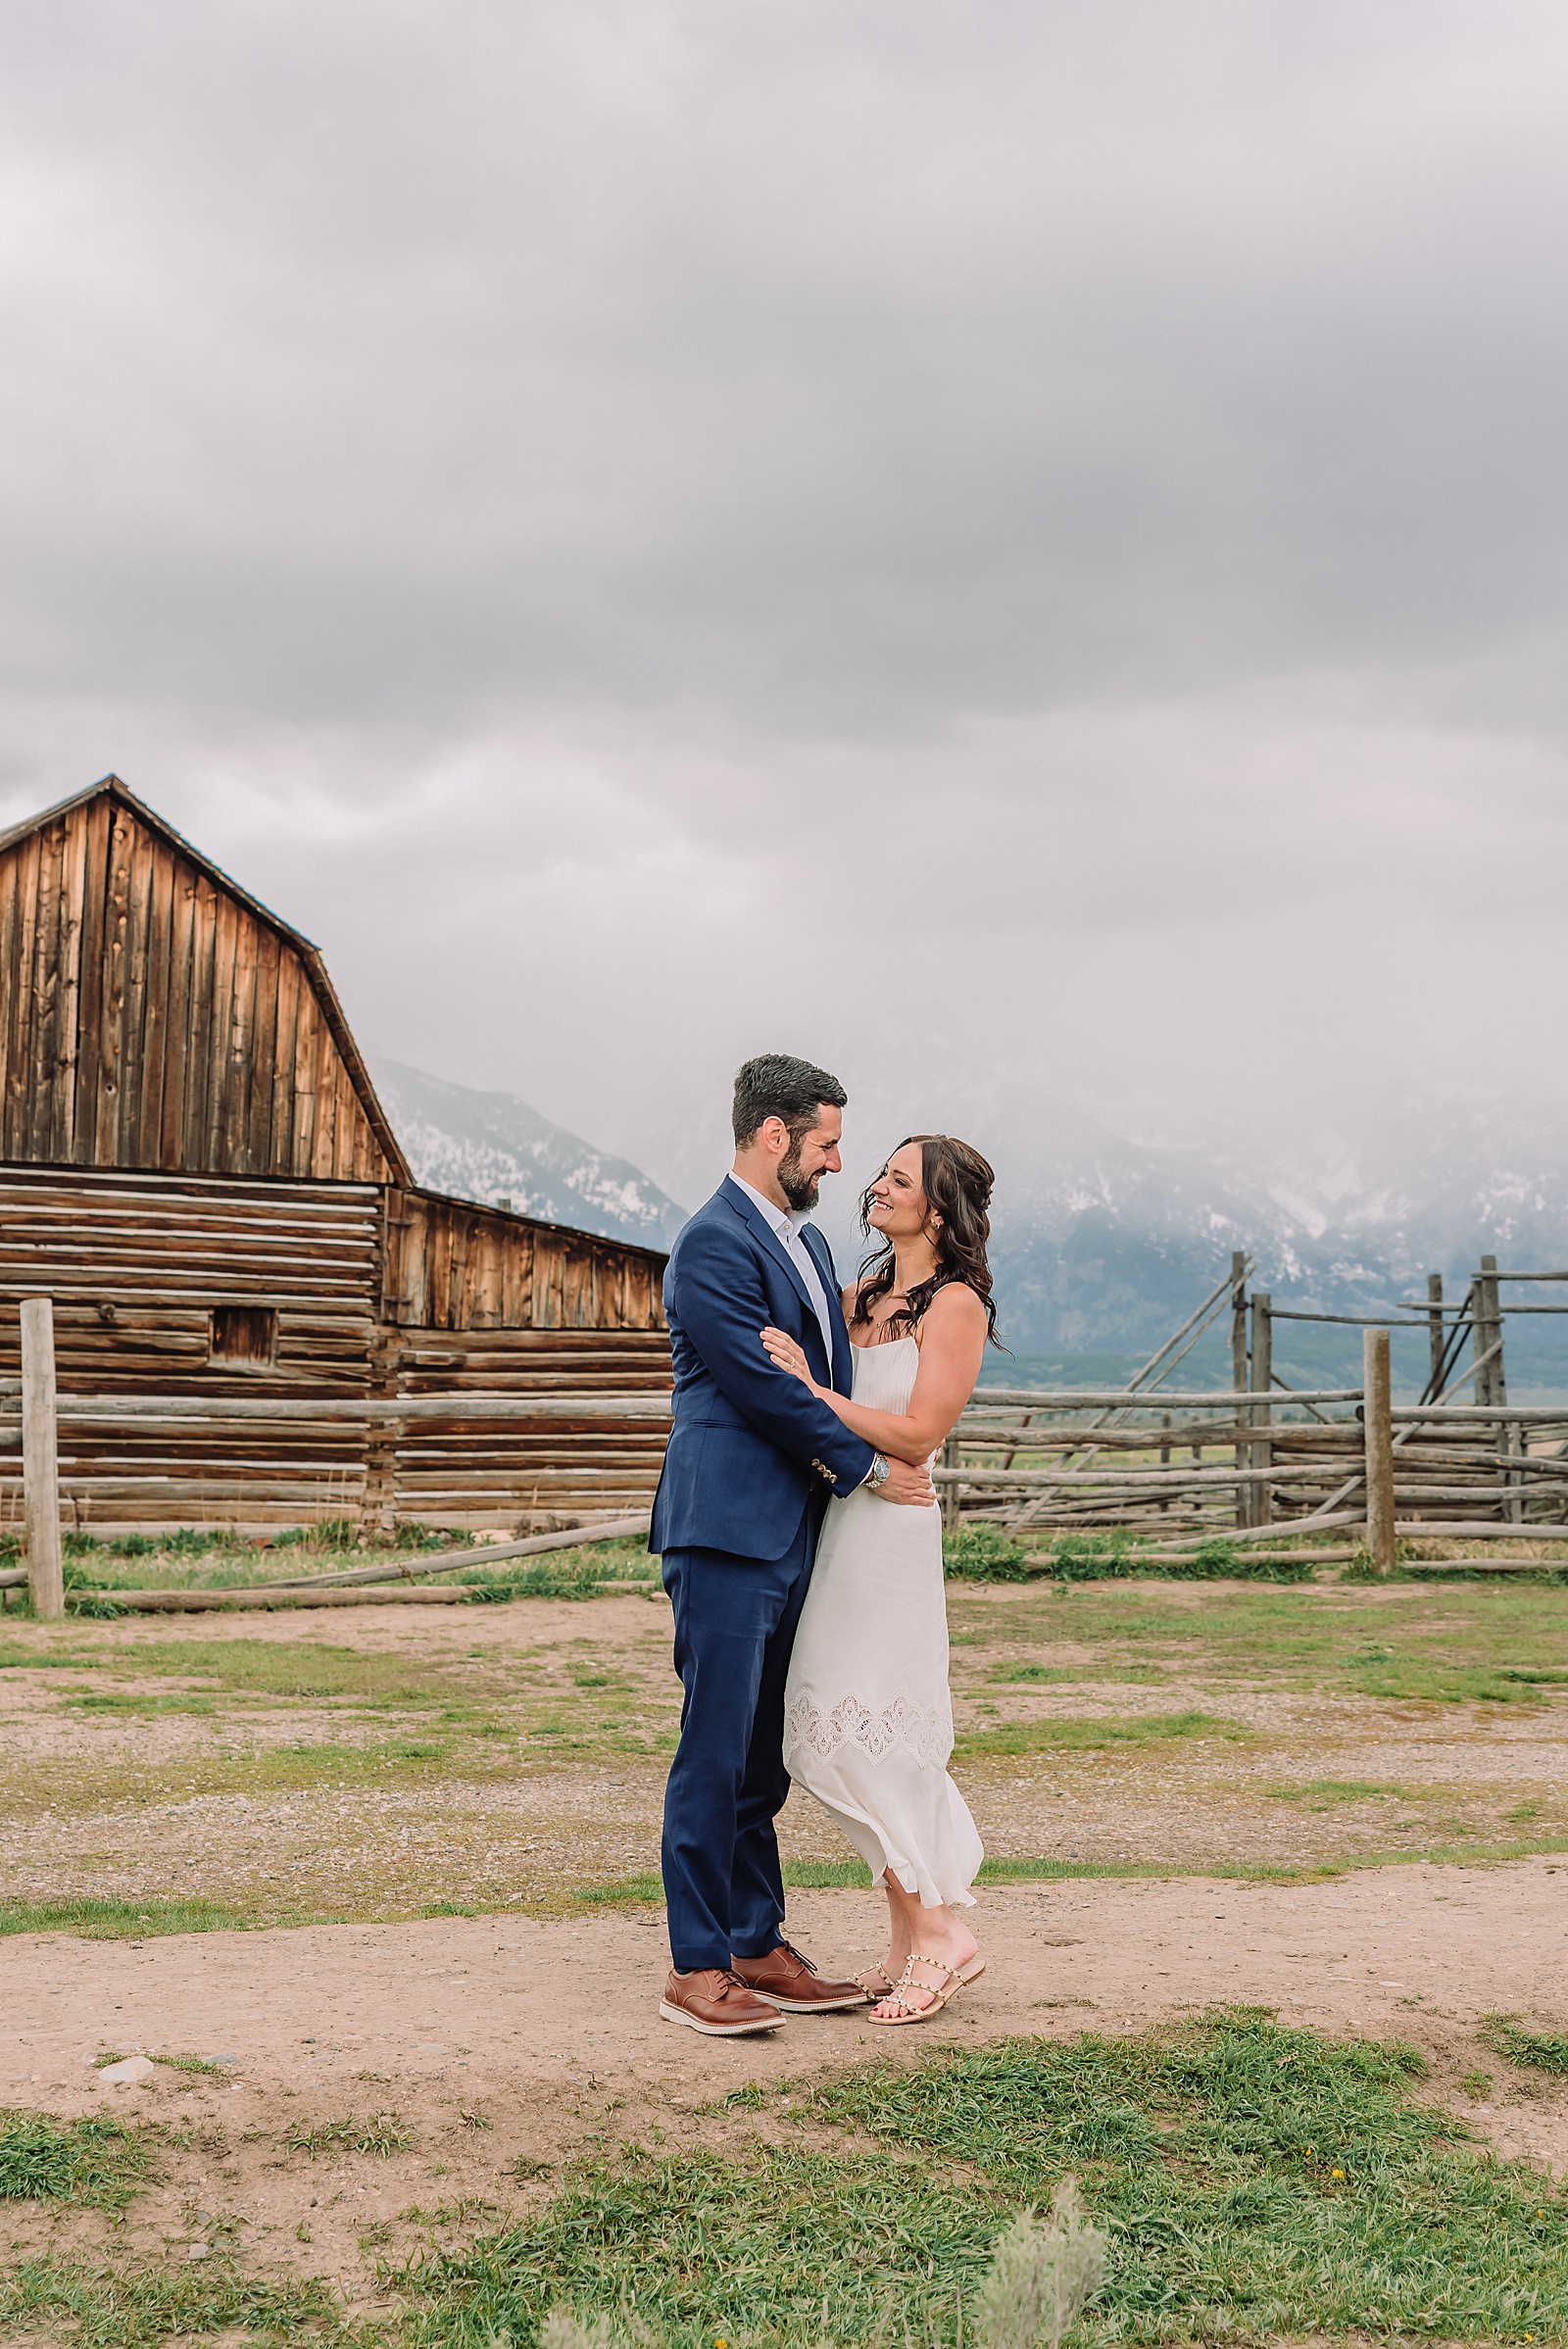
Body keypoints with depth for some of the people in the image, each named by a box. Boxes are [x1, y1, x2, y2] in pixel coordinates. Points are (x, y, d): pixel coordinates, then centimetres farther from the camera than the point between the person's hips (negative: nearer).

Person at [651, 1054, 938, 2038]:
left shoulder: (808, 1242, 18)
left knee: (762, 1761, 13)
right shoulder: (714, 1244, -12)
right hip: (728, 1532, -9)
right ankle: (696, 1968, 3)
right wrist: (867, 1468, -7)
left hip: (792, 1536, 9)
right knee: (716, 1754, -4)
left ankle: (759, 1948, 21)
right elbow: (767, 1386, -16)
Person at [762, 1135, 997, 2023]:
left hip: (891, 1527, -8)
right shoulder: (864, 1293, 13)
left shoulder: (957, 1305, -9)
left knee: (866, 1734, -6)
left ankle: (940, 1932, 5)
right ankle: (910, 1934, 19)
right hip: (834, 1523, 8)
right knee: (831, 1733, 9)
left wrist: (809, 1389, -17)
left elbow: (916, 1435, -16)